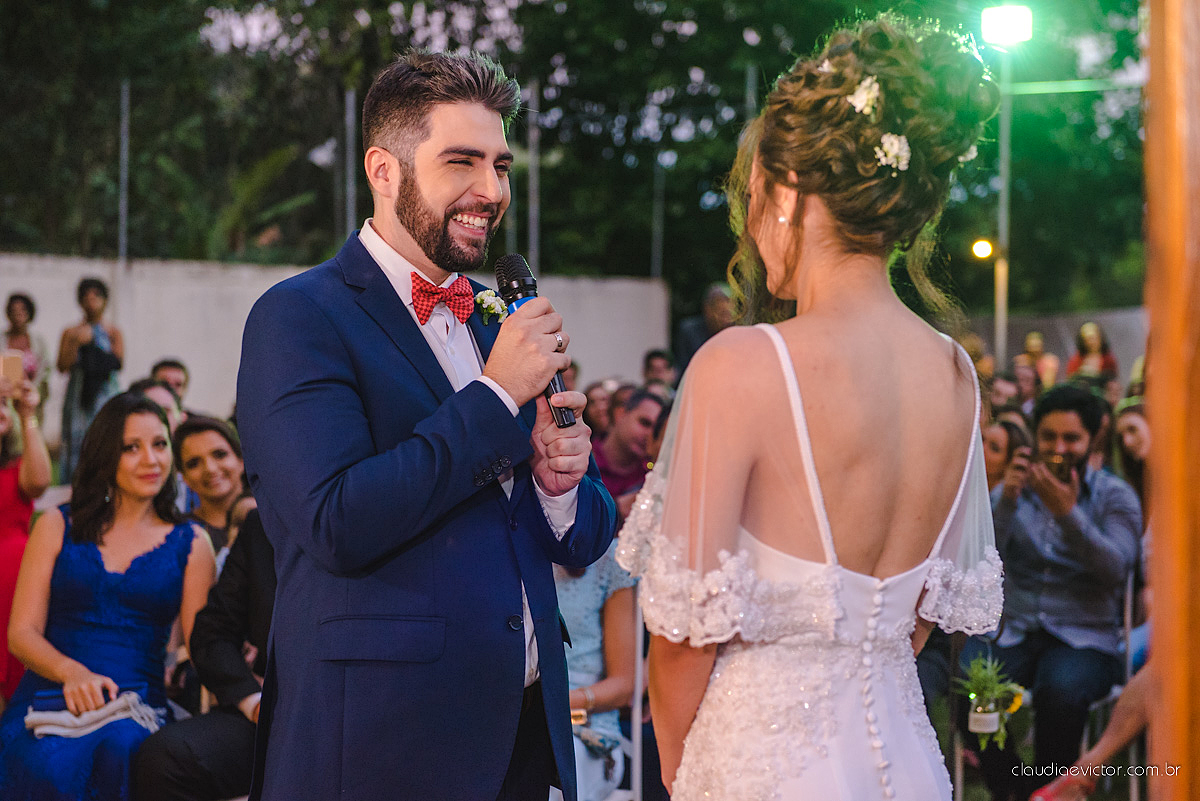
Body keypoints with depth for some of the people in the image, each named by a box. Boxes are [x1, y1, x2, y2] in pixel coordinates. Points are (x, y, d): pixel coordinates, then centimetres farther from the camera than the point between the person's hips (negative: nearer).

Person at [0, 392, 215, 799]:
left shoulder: (191, 544, 15)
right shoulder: (57, 527, 14)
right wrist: (73, 672, -15)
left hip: (138, 706, 0)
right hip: (49, 699, 0)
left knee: (122, 751, -37)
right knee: (56, 766, -36)